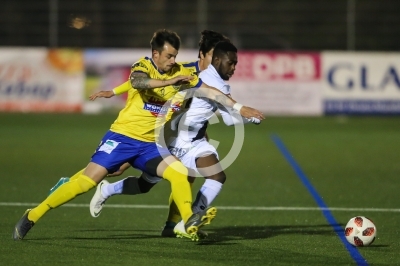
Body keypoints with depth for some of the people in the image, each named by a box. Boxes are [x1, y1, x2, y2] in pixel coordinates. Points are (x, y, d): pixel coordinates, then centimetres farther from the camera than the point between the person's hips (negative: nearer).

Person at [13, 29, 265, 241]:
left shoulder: (180, 72, 4)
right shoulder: (143, 66, -10)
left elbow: (210, 91, 10)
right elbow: (138, 81, -34)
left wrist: (239, 107, 5)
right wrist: (170, 81, -46)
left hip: (149, 144, 5)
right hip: (123, 136, -5)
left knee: (180, 172, -18)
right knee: (87, 181, -14)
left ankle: (189, 223, -13)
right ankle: (32, 216, -7)